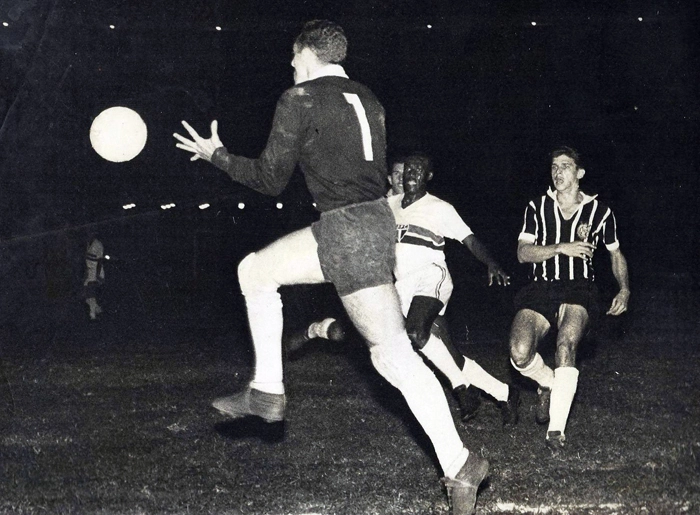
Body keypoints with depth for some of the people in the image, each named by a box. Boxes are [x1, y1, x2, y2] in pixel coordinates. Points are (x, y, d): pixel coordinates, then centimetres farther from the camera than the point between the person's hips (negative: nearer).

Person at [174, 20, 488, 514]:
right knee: (254, 270, 17)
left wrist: (217, 155, 13)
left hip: (346, 229, -9)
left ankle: (459, 464, -1)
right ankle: (267, 392, 20)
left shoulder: (299, 99, -7)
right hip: (374, 216, 9)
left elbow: (270, 180, -2)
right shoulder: (366, 98, 15)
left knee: (395, 354, -5)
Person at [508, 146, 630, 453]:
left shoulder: (599, 212, 10)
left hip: (579, 290, -2)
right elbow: (523, 253, 0)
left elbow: (615, 255, 23)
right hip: (541, 288, 2)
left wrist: (624, 290, 8)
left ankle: (556, 430, -27)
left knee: (566, 344, -31)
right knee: (520, 354, -22)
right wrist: (562, 248, -13)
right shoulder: (537, 208, 10)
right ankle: (549, 383, 14)